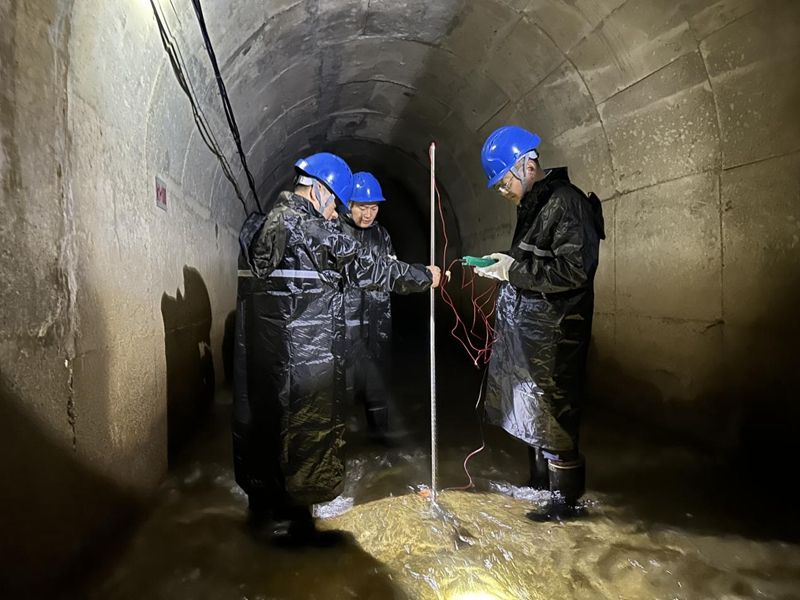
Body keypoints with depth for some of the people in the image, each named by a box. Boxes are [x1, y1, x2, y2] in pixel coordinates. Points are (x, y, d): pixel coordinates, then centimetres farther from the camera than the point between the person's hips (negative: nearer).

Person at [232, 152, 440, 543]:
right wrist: (423, 276, 2)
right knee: (304, 423, 5)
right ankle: (289, 518, 19)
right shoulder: (311, 228, -14)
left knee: (261, 416, 17)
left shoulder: (261, 225, 11)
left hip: (258, 348, 9)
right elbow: (365, 268, -9)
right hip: (302, 355, -9)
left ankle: (264, 507, 33)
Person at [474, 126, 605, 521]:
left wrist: (514, 269, -20)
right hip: (527, 331, 10)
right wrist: (506, 265, 6)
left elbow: (573, 269, -23)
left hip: (553, 335, -10)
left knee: (552, 414, 0)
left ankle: (565, 499, 18)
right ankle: (540, 484, 36)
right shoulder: (532, 206, 15)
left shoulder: (567, 203, -15)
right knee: (533, 410, 19)